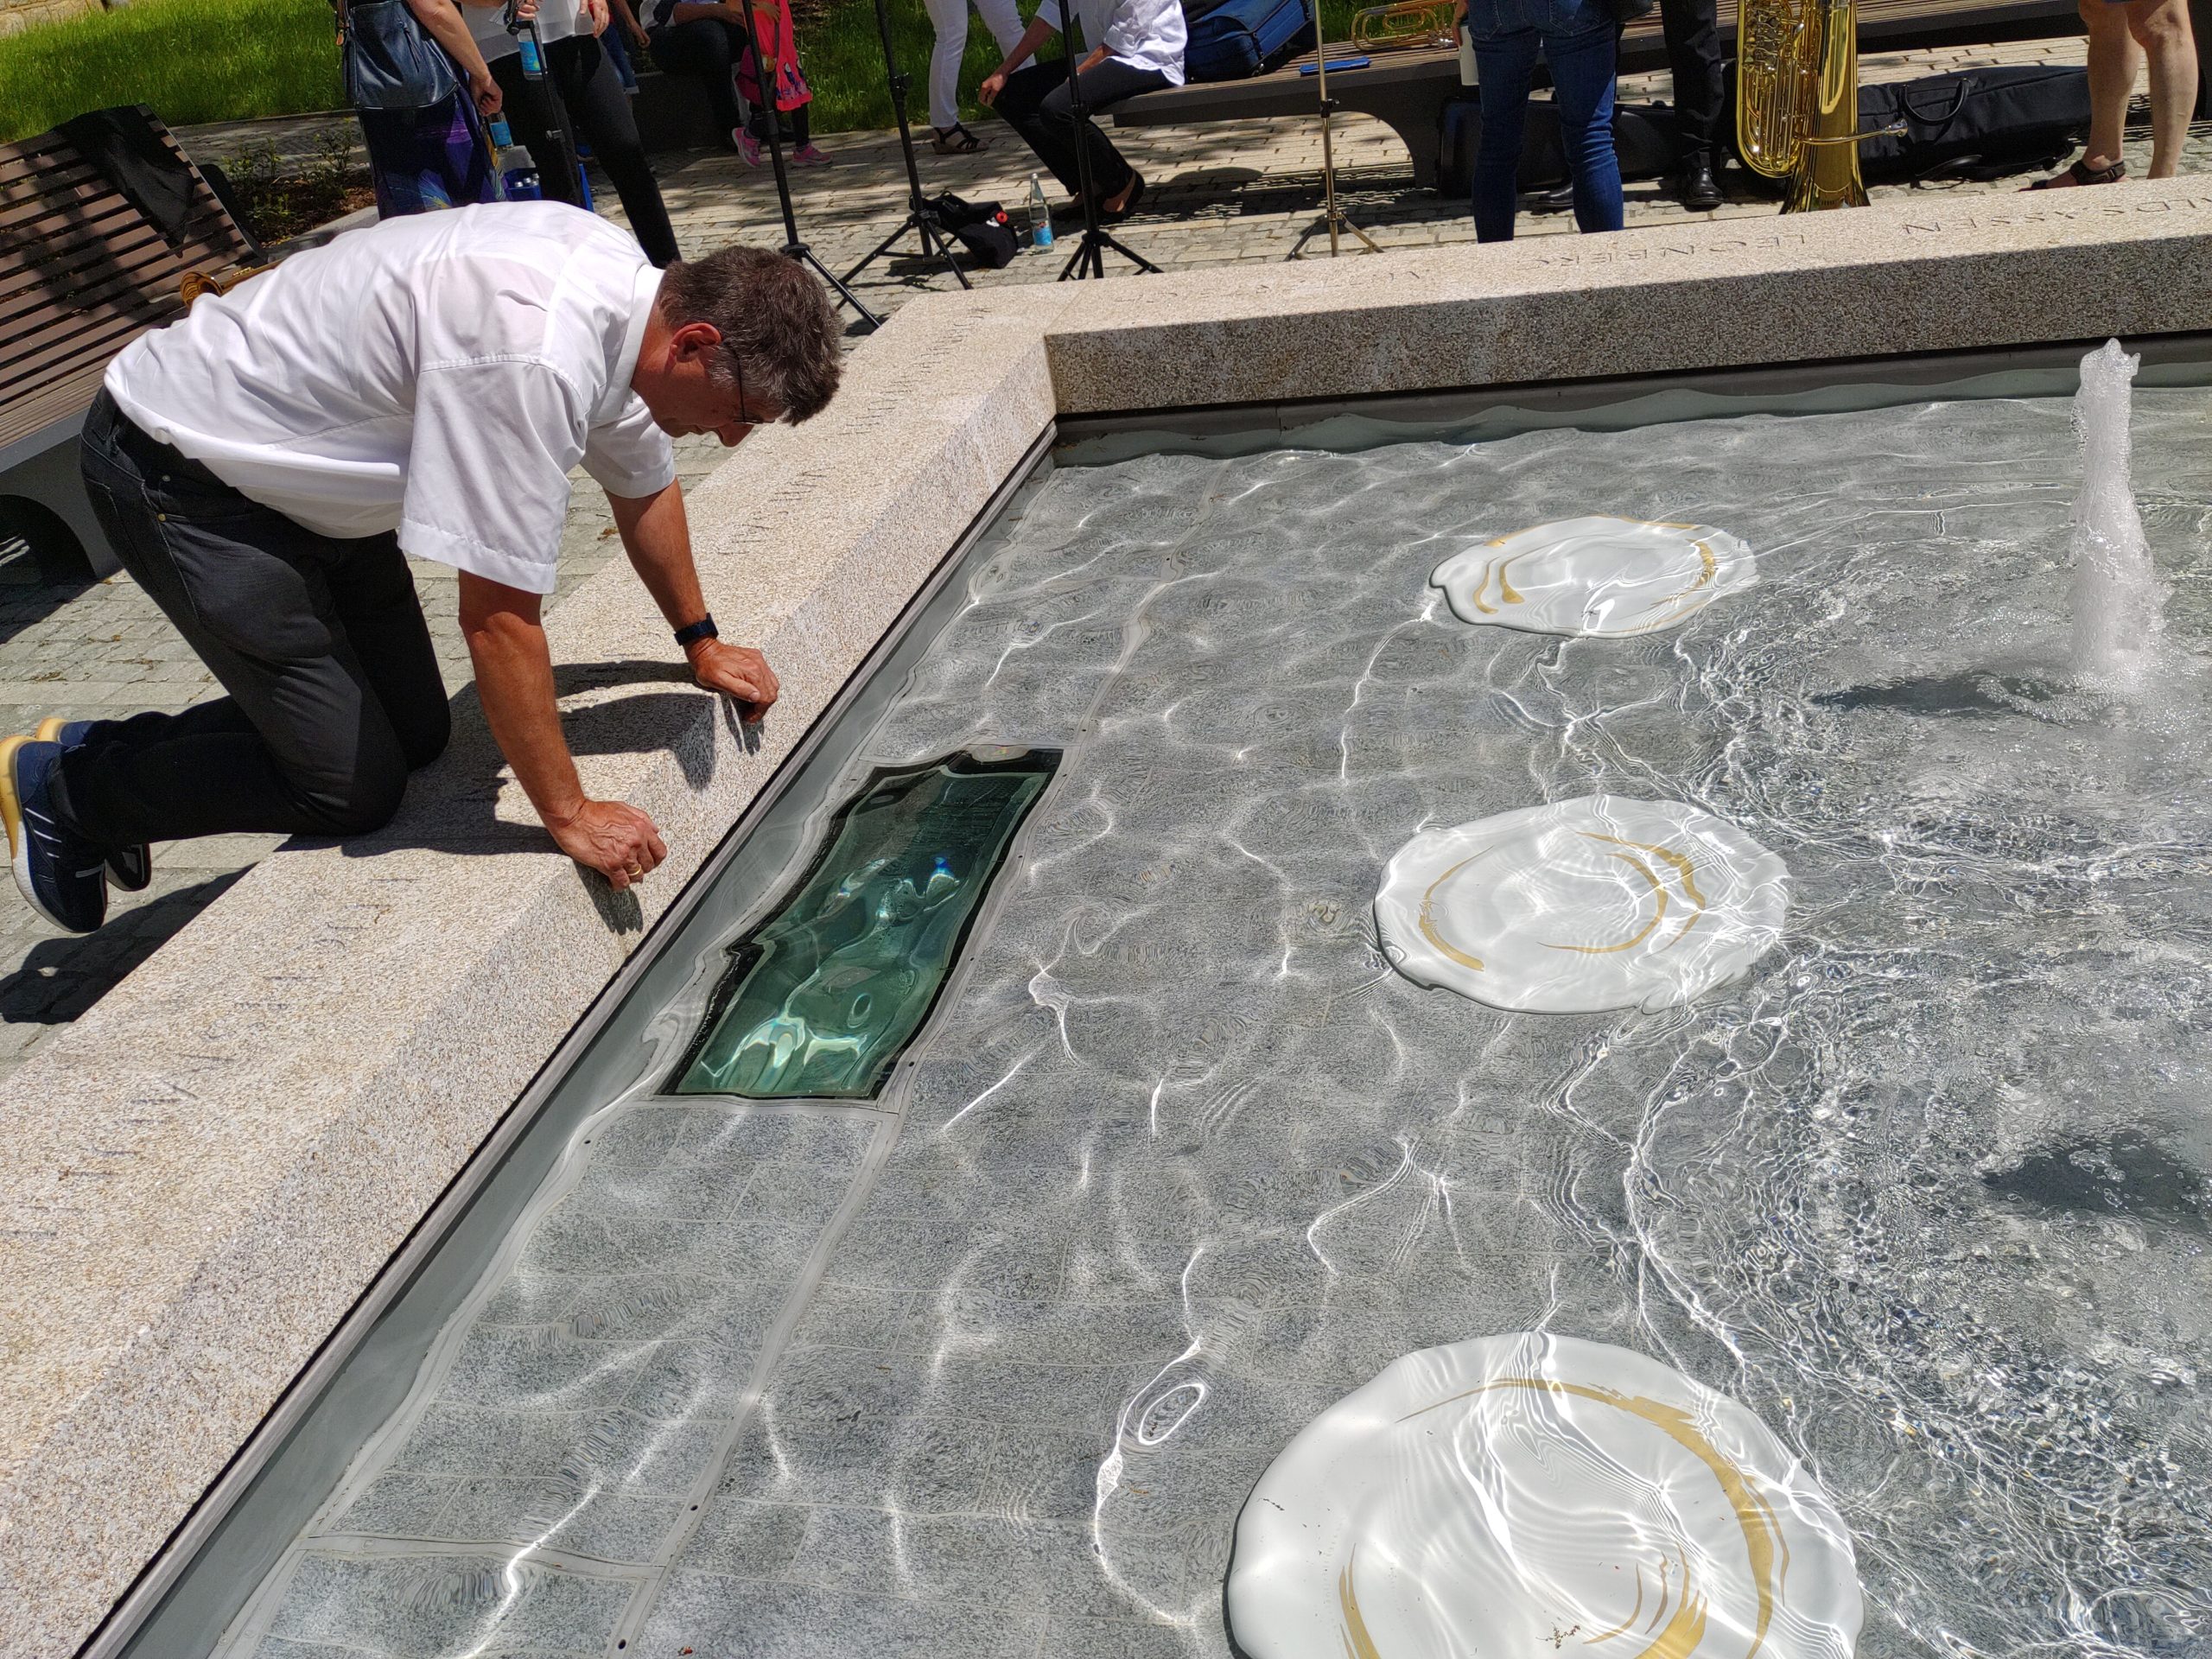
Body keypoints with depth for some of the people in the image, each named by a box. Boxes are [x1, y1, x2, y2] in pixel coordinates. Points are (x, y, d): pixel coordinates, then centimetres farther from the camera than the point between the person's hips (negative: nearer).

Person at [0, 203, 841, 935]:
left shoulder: (629, 285, -7)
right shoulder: (531, 361, -36)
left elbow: (643, 486, 12)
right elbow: (498, 619, -30)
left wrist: (701, 642, 19)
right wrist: (570, 816, -20)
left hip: (298, 466, 9)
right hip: (177, 472, -9)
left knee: (416, 735, 8)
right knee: (355, 786, -7)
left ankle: (118, 752, 24)